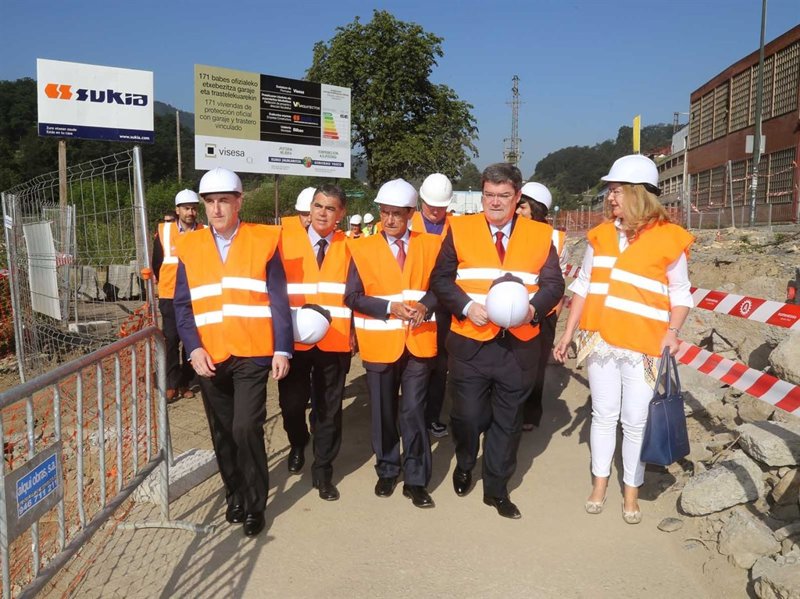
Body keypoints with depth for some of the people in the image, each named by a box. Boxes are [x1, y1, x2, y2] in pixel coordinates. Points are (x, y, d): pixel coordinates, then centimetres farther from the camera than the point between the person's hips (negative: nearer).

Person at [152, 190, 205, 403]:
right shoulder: (163, 231, 0)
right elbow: (157, 262, 10)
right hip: (170, 297, 0)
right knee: (171, 340, -2)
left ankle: (185, 383, 17)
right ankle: (172, 385, 5)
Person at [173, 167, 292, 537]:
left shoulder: (264, 240, 0)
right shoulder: (190, 247, 7)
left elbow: (279, 300, -2)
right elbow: (182, 305, 6)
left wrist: (282, 349, -8)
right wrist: (194, 348, -8)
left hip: (252, 354, -3)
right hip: (209, 358, 4)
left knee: (246, 428, -10)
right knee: (222, 433, 13)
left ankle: (255, 504, 11)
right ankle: (235, 494, 33)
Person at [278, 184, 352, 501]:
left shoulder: (349, 247, 2)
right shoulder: (287, 242, 2)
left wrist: (353, 331, -8)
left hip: (334, 342, 0)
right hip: (294, 340, 0)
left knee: (328, 410, 6)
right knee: (292, 403, 9)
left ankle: (323, 472, 23)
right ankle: (298, 445, 42)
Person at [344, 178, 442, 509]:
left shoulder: (431, 244, 3)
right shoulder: (363, 248, -1)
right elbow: (352, 297, -5)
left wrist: (425, 306, -17)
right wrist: (390, 308, -17)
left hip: (419, 342, 0)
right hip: (380, 343, 0)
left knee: (413, 411, 1)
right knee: (384, 412, 13)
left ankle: (416, 479, 14)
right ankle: (387, 470, 32)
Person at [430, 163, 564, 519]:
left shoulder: (540, 235, 5)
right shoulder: (460, 230, 1)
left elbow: (554, 284, 3)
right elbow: (440, 279, -1)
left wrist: (533, 309, -17)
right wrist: (466, 306, -17)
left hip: (519, 345, 1)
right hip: (470, 343, -1)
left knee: (507, 421, 12)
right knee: (467, 415, 7)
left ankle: (497, 488, 30)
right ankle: (464, 466, 40)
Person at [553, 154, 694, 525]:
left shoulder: (668, 237, -6)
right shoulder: (601, 235, 5)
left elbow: (680, 292, -1)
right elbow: (583, 285, 8)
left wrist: (672, 331, -15)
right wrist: (569, 333, 6)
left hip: (642, 346, -3)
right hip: (600, 340, 3)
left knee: (635, 421, 5)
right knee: (603, 415, 13)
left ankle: (631, 490, 24)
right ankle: (600, 482, 28)